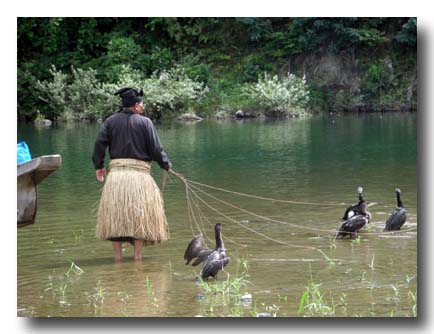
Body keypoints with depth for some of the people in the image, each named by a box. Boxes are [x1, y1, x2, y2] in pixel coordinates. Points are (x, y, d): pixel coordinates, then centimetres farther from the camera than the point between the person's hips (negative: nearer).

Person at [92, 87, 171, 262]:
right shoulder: (145, 122, -2)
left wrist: (98, 166, 13)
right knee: (139, 214, 6)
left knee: (115, 214, 9)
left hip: (116, 172, 3)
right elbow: (156, 149, -2)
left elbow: (99, 143, 0)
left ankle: (117, 256, 9)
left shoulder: (111, 121, 6)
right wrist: (166, 164, 15)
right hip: (139, 173, -3)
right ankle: (137, 255, 6)